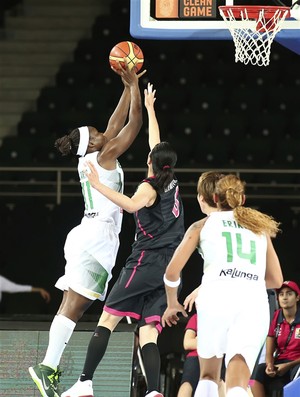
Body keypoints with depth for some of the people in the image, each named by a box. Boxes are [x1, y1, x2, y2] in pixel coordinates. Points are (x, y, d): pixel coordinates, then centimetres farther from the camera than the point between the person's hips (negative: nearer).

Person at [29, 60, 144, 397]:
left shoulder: (89, 161, 16)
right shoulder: (103, 157, -6)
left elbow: (117, 124, 26)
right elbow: (134, 123, -4)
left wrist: (128, 88, 27)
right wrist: (133, 86, 4)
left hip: (86, 236, 9)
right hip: (98, 235, -9)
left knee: (71, 307, 3)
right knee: (73, 306, -14)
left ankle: (50, 368, -3)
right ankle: (49, 367, -21)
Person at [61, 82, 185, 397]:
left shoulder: (150, 187, -3)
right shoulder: (172, 183, 16)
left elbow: (132, 205, -27)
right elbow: (157, 146, 31)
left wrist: (99, 186, -30)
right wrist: (150, 109, 42)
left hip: (145, 262, -6)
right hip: (168, 266, 7)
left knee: (107, 320, -7)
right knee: (148, 332, -2)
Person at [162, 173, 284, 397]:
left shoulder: (203, 225, 19)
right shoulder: (260, 227, 26)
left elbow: (172, 272, 12)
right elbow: (276, 280, 27)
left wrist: (172, 303, 30)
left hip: (217, 296, -1)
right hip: (254, 301, 1)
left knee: (209, 376, 22)